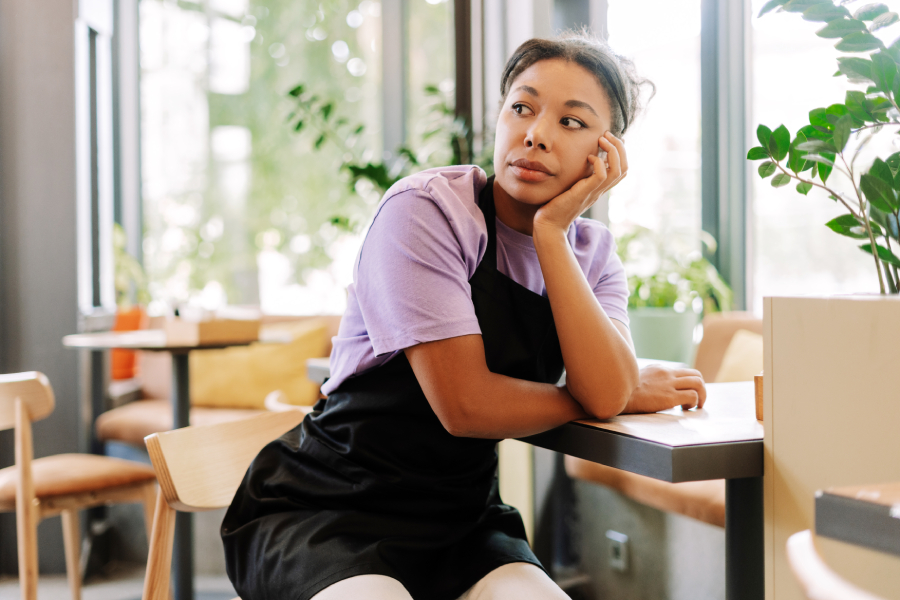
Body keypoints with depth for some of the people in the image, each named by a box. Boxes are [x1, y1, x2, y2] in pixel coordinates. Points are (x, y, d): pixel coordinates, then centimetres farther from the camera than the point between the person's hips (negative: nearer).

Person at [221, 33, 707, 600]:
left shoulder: (592, 251, 4)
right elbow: (466, 405, -21)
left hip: (460, 516, 4)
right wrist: (631, 394, -8)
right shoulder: (426, 209, -14)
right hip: (322, 510, -4)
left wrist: (551, 231, -19)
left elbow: (608, 392, -15)